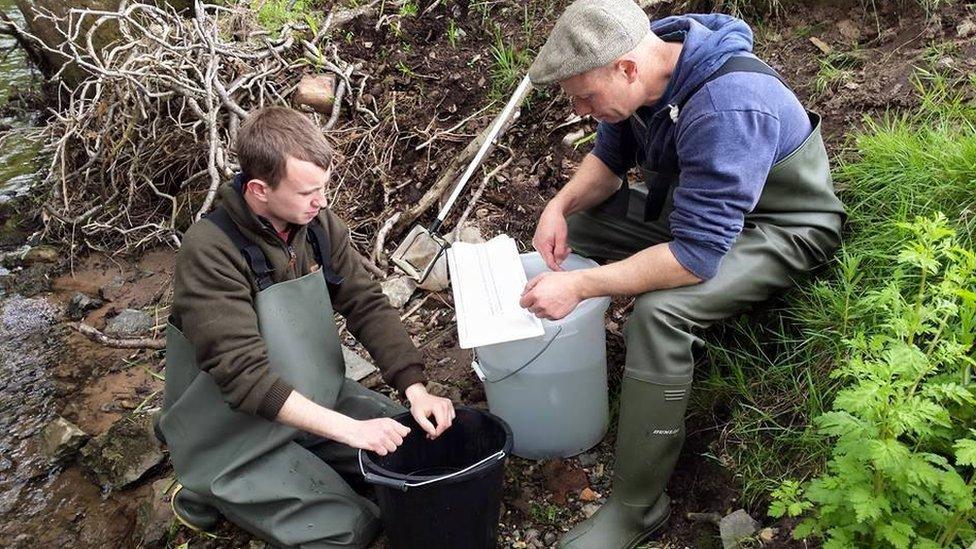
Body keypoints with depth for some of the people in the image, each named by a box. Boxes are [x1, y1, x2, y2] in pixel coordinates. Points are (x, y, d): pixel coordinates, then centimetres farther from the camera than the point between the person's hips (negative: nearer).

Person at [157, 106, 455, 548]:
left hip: (315, 393, 7)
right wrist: (349, 428, -35)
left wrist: (416, 388, -20)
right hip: (237, 429, -6)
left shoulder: (316, 222, -8)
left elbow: (367, 305, -7)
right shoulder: (210, 251, -27)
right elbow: (243, 375, -31)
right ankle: (209, 493, 5)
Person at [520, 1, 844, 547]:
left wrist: (579, 285, -37)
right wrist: (562, 204, -13)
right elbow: (610, 158, 7)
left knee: (658, 312, -32)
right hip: (698, 204, 9)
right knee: (575, 225, 3)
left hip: (782, 229, -9)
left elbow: (698, 254, -38)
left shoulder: (728, 108, -36)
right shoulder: (637, 71, -10)